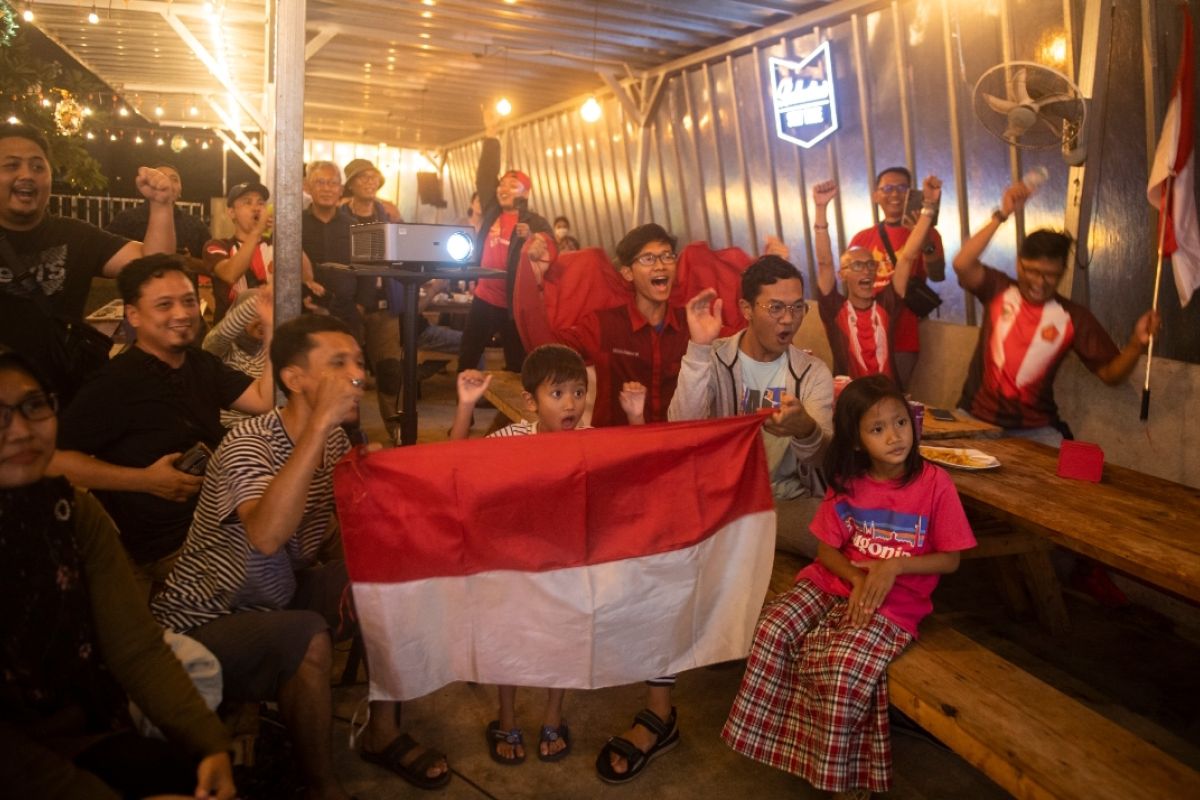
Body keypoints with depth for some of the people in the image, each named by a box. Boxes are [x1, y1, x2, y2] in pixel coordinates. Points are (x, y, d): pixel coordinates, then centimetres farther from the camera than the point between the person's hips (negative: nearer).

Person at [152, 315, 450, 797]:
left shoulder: (335, 441, -3)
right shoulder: (248, 444, -25)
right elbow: (267, 537, -44)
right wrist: (320, 422, -41)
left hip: (281, 597, 8)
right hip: (204, 624, -7)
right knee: (308, 637, -32)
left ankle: (383, 734, 10)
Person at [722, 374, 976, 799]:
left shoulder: (934, 483, -10)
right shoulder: (847, 481, 0)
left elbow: (950, 559, -4)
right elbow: (826, 549, 3)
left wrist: (895, 565, -19)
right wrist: (858, 578, -16)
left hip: (896, 601, -4)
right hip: (836, 582, 4)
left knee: (847, 666, -28)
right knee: (772, 629, -20)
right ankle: (769, 733, 2)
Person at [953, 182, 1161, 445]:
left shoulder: (1074, 317, -1)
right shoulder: (999, 290, -2)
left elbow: (1110, 374, 2)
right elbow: (962, 264, -21)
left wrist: (1136, 344, -18)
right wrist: (1001, 215, -22)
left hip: (1034, 429, 1)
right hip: (976, 418, -1)